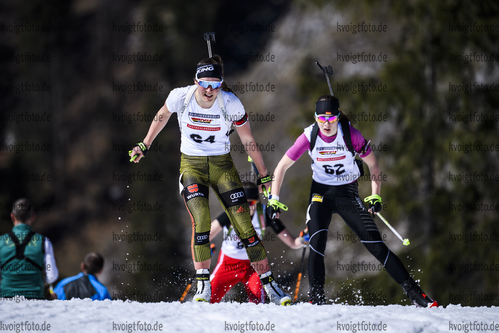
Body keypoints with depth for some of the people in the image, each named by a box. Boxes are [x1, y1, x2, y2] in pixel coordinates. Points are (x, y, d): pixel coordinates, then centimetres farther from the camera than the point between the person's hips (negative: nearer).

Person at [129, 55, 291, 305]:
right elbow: (162, 116, 8)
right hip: (191, 165, 0)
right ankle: (203, 286, -16)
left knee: (245, 225, -6)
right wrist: (145, 145, 17)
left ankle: (269, 285, 4)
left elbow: (247, 140, -4)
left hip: (222, 166, 0)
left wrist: (264, 175, 3)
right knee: (201, 221, -22)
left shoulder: (230, 103, -16)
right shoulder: (181, 97, -15)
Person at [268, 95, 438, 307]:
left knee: (374, 243, -9)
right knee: (317, 240, -24)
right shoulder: (309, 137, -13)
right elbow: (282, 167, -4)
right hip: (321, 193, 1)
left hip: (348, 194, -1)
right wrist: (273, 200, -9)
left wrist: (375, 196, -14)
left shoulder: (350, 135, -16)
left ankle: (413, 292, -5)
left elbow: (373, 166, -4)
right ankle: (316, 298, -17)